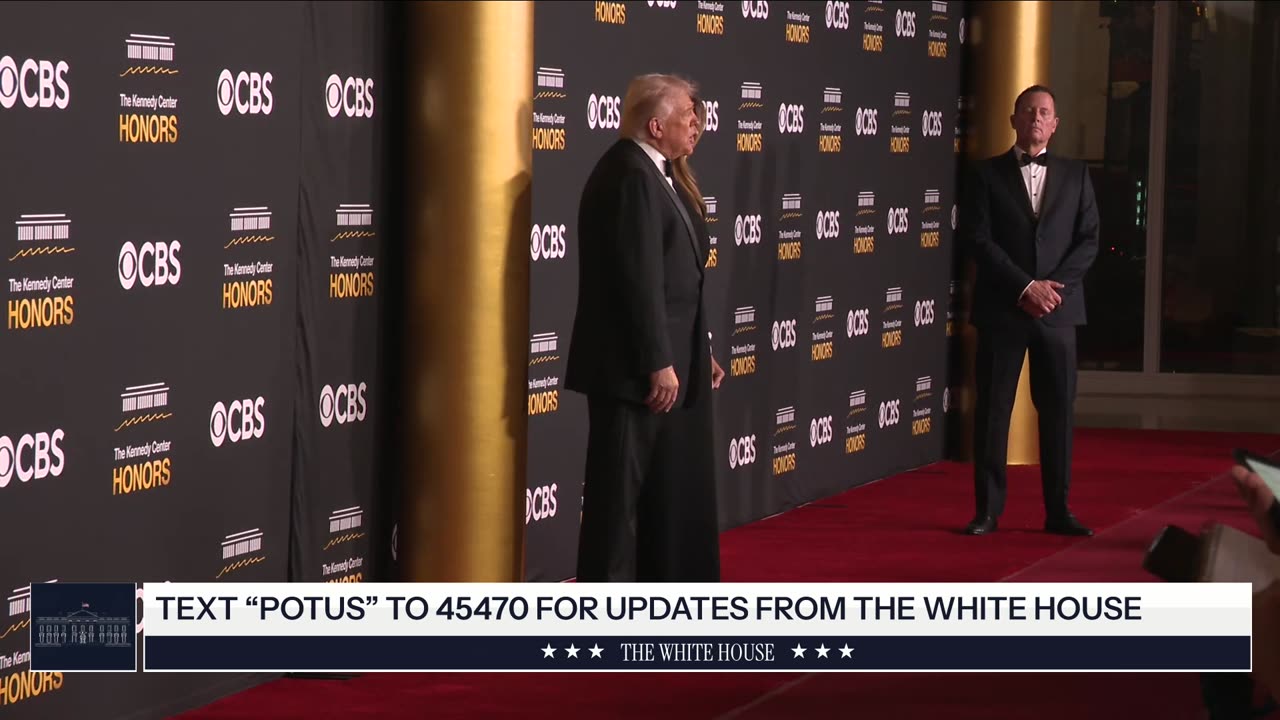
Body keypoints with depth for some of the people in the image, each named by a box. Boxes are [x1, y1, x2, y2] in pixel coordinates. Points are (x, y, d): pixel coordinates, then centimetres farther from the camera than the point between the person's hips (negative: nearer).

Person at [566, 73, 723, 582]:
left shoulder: (651, 174, 14)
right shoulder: (631, 175, -18)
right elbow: (640, 279, -22)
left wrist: (695, 352, 18)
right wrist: (659, 363, -23)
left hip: (664, 364, 10)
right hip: (633, 368, -10)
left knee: (672, 492, 16)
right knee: (620, 495, -2)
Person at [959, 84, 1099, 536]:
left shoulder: (1075, 176, 11)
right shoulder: (987, 175, 4)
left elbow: (1088, 241, 5)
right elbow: (979, 241, -5)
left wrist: (1053, 286, -9)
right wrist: (1026, 287, -13)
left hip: (1058, 310, 2)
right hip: (1002, 311, -2)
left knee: (1058, 412, 2)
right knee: (992, 411, 0)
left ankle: (1058, 511, 8)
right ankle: (987, 511, 5)